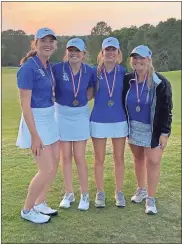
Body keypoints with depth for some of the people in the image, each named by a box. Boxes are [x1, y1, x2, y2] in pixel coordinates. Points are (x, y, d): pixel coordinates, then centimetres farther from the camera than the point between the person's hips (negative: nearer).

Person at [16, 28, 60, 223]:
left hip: (50, 119, 8)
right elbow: (25, 105, -20)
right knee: (47, 170, -5)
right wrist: (34, 135, -20)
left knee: (54, 165, 12)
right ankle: (27, 210, 16)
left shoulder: (48, 67, 8)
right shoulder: (28, 68, -17)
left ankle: (40, 204, 30)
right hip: (35, 121, -8)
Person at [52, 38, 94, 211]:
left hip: (80, 115, 0)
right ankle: (69, 193, 23)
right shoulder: (57, 68, -13)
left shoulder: (89, 71, -7)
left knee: (79, 157, 1)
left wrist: (85, 98, -2)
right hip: (62, 114, 0)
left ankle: (84, 195, 17)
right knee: (65, 156, 8)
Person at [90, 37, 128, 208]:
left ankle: (119, 192, 27)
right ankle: (100, 192, 25)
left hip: (119, 120, 1)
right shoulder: (95, 71, -3)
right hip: (99, 121, 0)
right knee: (99, 159, 9)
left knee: (119, 158, 11)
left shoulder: (123, 71, -1)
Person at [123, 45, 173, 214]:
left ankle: (150, 199, 12)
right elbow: (123, 104, 6)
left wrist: (164, 132, -13)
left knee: (153, 162, -3)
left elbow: (166, 109, -11)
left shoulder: (160, 82, -13)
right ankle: (141, 190, 34)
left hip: (153, 129, -4)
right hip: (133, 127, 4)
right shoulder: (127, 80, -2)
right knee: (138, 159, 15)